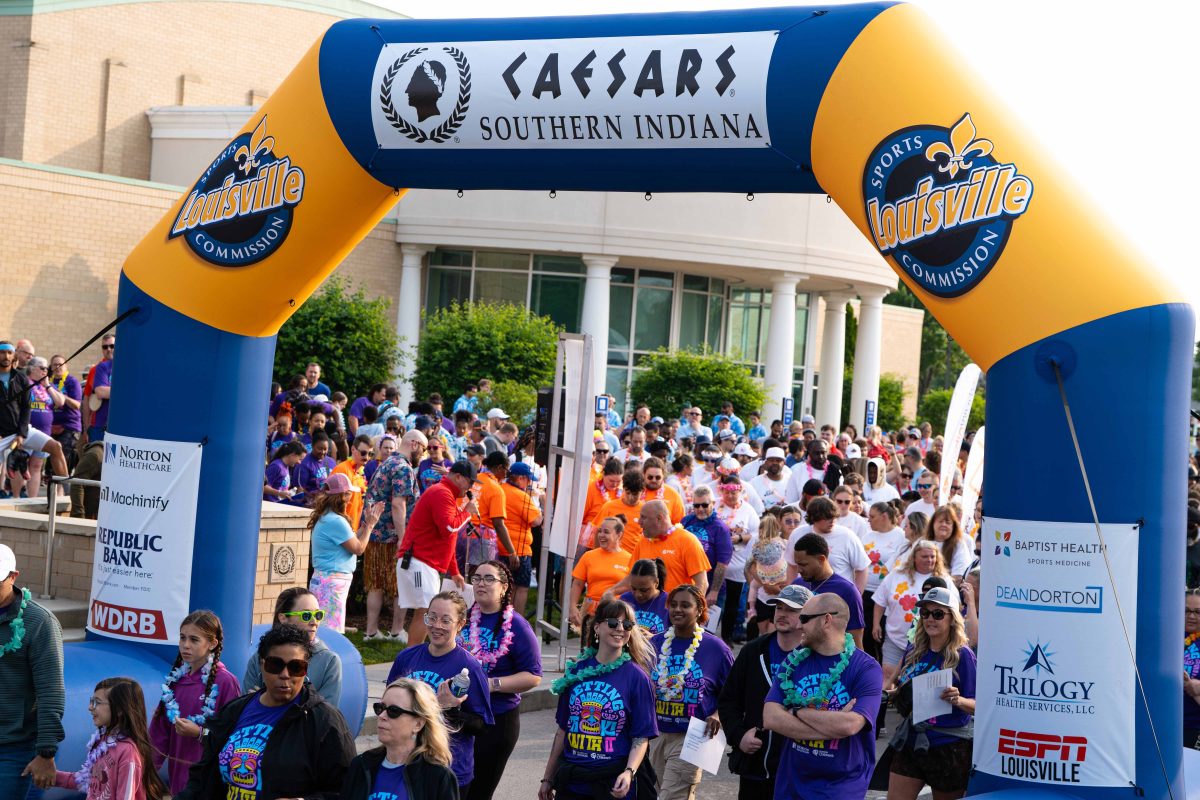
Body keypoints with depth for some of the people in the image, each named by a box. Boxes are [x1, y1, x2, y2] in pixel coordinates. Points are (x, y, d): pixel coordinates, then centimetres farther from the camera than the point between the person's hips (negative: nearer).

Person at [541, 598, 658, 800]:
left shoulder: (636, 677, -4)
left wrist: (629, 772, -22)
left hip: (614, 784, -3)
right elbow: (563, 728, 12)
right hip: (571, 781, 3)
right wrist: (548, 778, 14)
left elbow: (642, 737, -6)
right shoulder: (576, 670, 6)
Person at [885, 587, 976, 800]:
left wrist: (958, 700, -32)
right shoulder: (914, 652, 6)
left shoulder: (962, 655, -10)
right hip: (910, 742, 5)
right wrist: (893, 691, -1)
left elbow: (977, 706, -12)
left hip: (948, 747, -5)